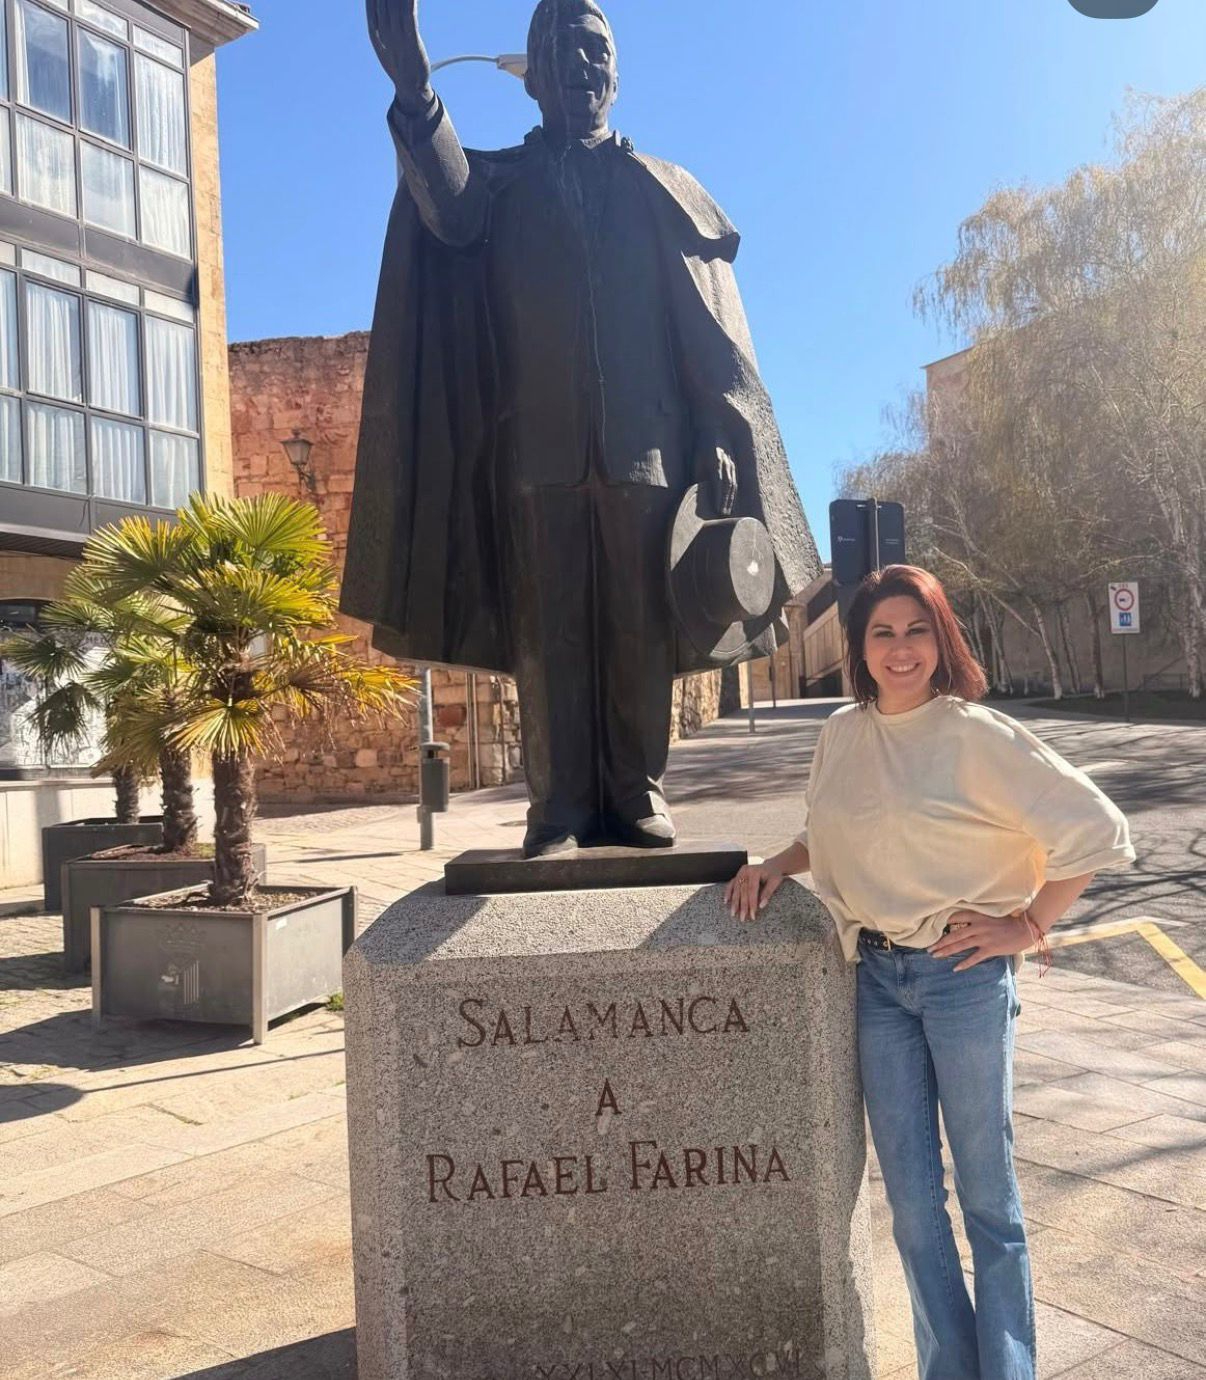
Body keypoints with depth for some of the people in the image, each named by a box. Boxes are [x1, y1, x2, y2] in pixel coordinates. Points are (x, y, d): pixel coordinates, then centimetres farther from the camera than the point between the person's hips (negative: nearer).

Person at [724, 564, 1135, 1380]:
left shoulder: (976, 735, -12)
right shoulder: (842, 733, 5)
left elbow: (1095, 830, -10)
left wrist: (1029, 925, -9)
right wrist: (777, 866, 3)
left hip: (964, 973, -5)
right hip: (877, 977, 5)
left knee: (987, 1192, 10)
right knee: (911, 1197, 13)